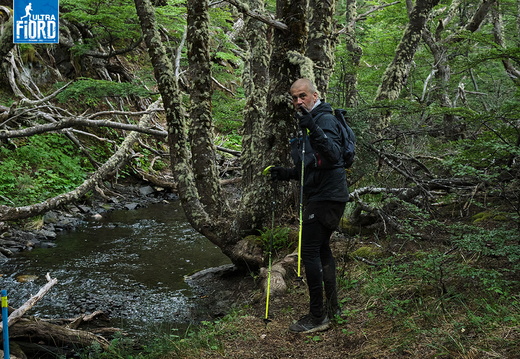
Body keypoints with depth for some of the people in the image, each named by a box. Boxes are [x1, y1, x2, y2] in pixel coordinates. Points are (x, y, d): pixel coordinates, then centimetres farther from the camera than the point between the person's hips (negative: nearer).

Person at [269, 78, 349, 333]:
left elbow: (333, 155, -30)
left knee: (310, 251, -10)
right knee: (321, 248, 16)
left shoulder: (325, 119, -12)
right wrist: (284, 174, 10)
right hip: (319, 195, 10)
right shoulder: (307, 123, 18)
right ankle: (332, 308, 27)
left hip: (327, 196, -10)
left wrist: (313, 129, -42)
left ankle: (317, 317, -3)